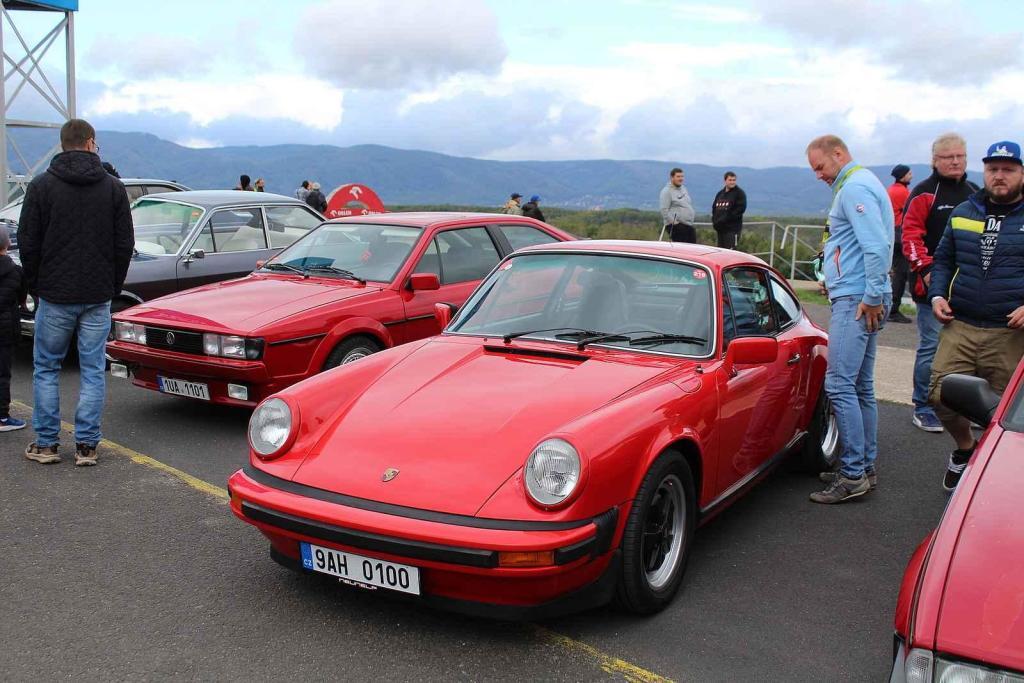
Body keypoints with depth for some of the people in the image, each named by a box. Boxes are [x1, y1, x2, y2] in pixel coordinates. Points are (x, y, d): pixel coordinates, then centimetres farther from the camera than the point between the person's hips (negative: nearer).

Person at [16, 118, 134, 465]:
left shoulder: (42, 185, -3)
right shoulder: (113, 187, 2)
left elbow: (28, 243, -2)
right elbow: (125, 244, 2)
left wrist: (36, 287, 10)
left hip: (55, 296, -1)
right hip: (98, 298, 1)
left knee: (45, 369, 11)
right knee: (93, 371, 6)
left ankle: (45, 444, 14)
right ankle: (86, 446, 7)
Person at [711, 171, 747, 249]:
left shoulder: (739, 193, -2)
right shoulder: (720, 193, 17)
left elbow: (740, 209, -13)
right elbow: (714, 208, 20)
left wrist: (724, 219, -16)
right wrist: (714, 220, 1)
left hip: (732, 228, -7)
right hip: (720, 228, 7)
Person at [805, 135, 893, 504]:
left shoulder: (855, 188, -12)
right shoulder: (862, 184, 21)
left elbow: (877, 246, -22)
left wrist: (872, 297, -19)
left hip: (856, 301, -11)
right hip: (861, 298, 11)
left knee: (840, 385, -11)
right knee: (861, 386, 13)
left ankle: (854, 476, -9)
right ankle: (865, 468, 20)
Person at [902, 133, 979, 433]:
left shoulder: (974, 194, 16)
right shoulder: (924, 193, -4)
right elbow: (911, 236, -11)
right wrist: (926, 269, -21)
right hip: (934, 286, -6)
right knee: (931, 348, -2)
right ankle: (923, 409, 8)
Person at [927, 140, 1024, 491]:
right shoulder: (963, 213, 13)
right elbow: (943, 259, 23)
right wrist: (937, 295, 5)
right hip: (960, 326, 3)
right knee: (941, 394, -4)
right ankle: (965, 449, 24)